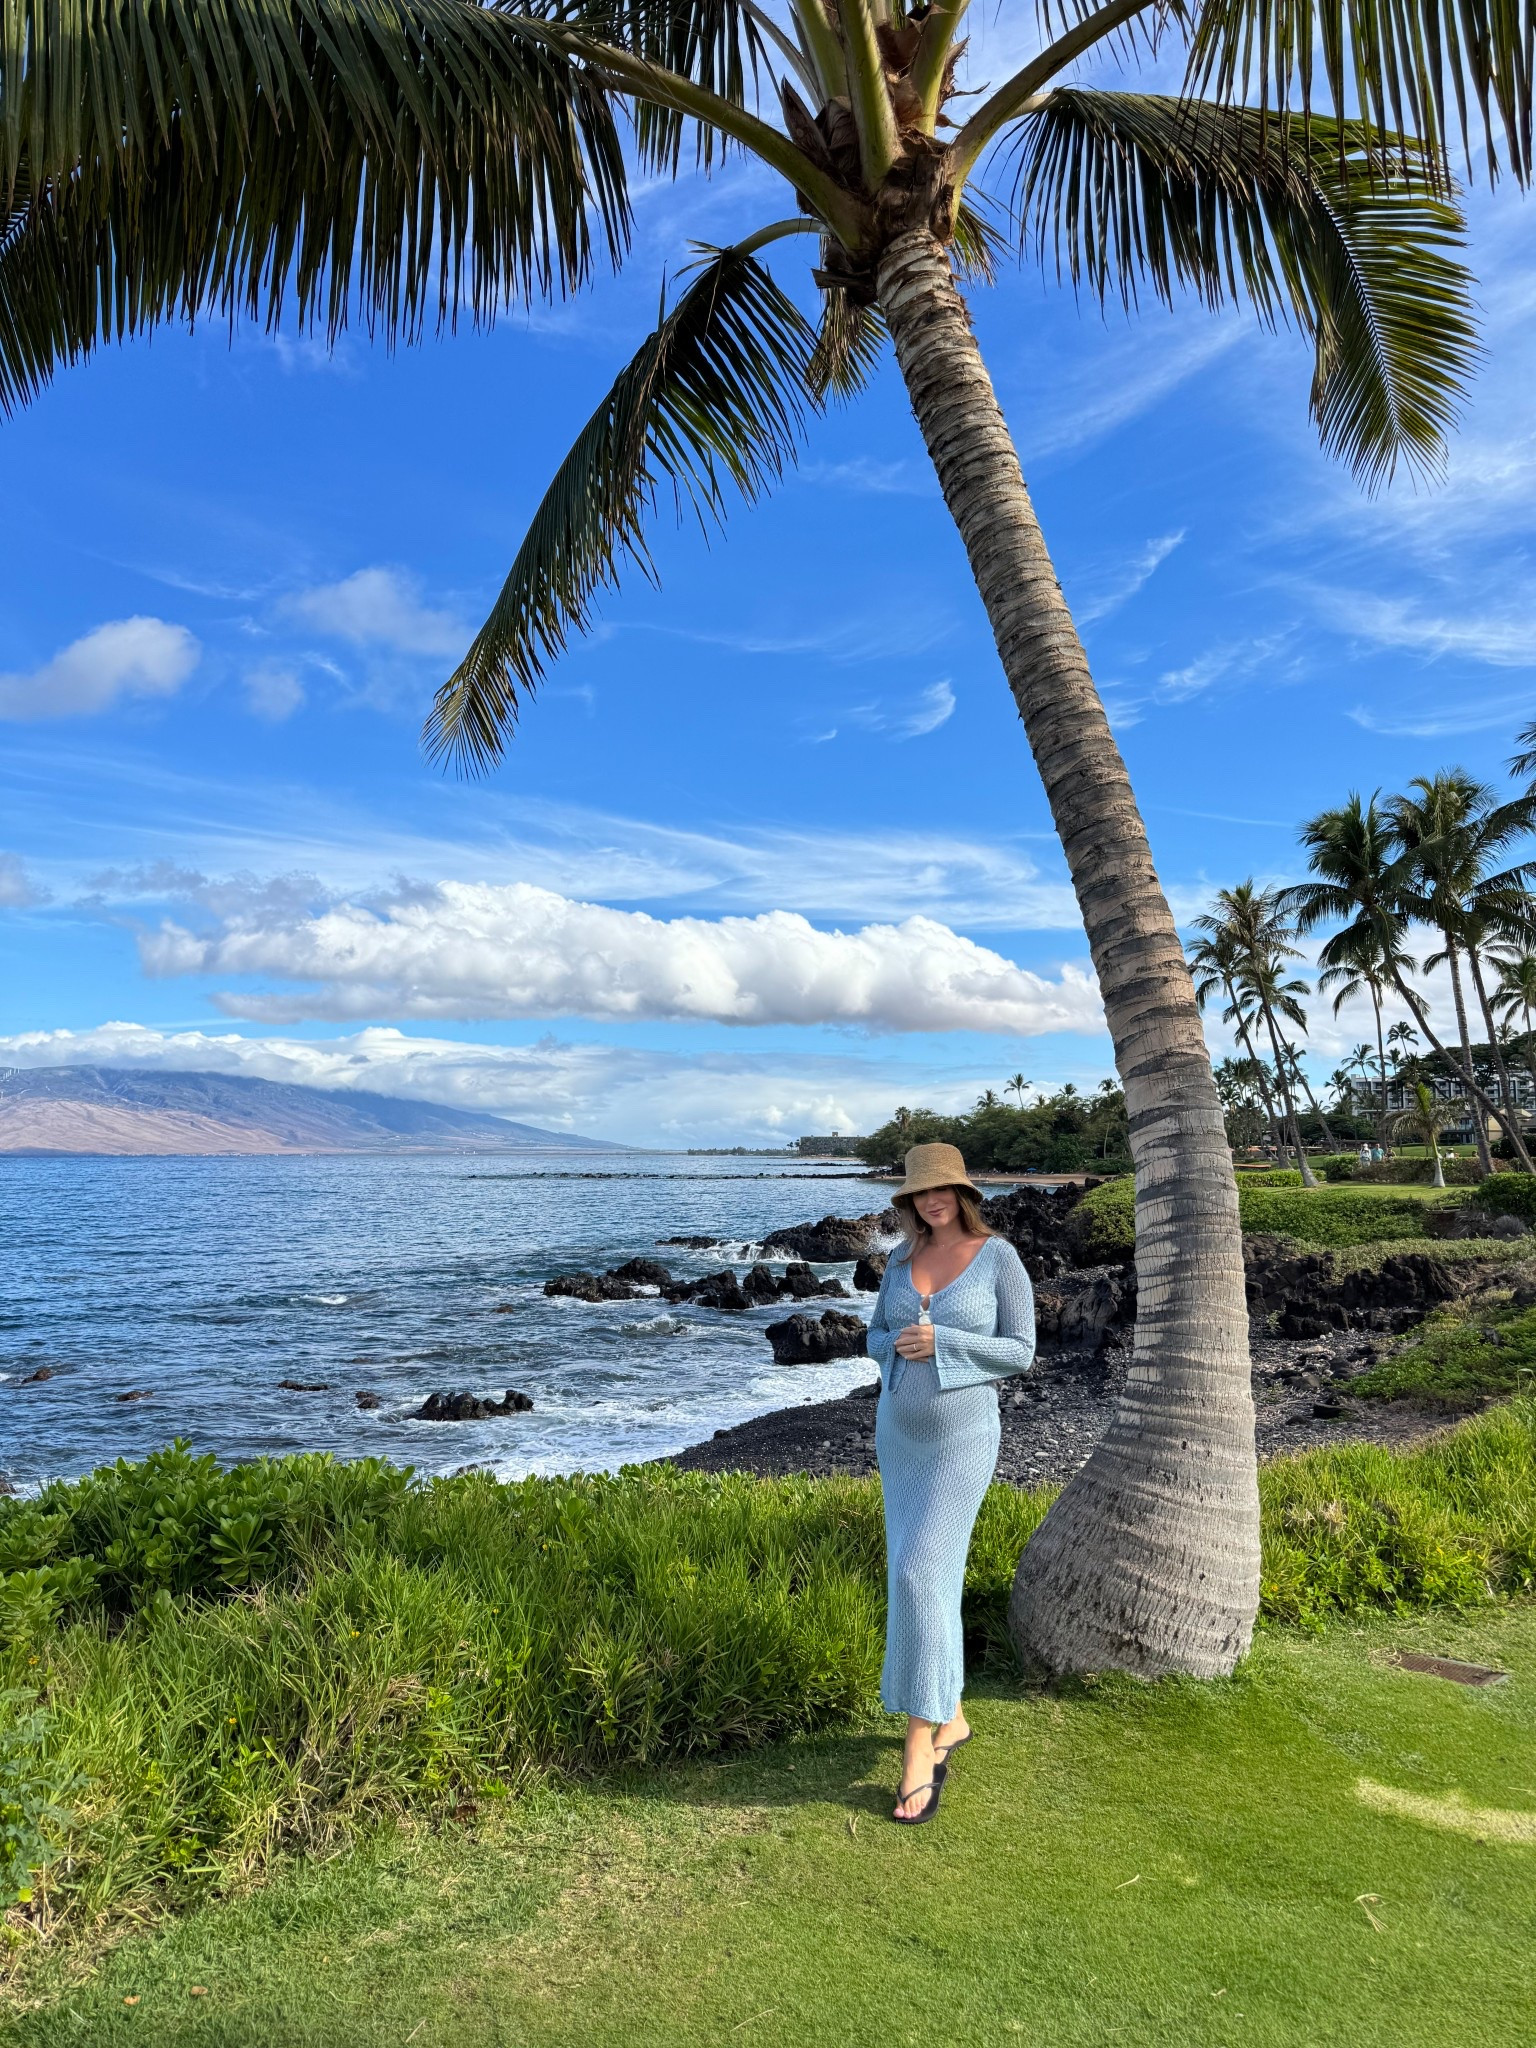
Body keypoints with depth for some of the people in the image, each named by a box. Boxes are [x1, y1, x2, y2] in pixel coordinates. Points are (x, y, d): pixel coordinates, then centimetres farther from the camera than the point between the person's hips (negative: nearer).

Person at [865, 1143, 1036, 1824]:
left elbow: (1019, 1352, -10)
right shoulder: (902, 1259, 3)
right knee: (928, 1579, 13)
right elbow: (877, 1338, 10)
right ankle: (951, 1720, 32)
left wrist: (943, 1343, -23)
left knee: (918, 1576, -14)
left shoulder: (1000, 1257, -11)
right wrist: (901, 1347, -15)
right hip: (899, 1433, 6)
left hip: (961, 1438, -6)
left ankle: (918, 1757, -2)